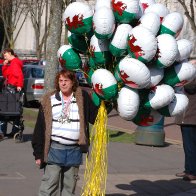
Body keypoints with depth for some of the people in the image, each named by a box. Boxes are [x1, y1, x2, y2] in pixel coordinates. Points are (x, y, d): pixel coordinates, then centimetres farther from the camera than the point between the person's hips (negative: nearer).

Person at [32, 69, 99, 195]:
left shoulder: (82, 97, 4)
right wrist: (38, 153, -1)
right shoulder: (48, 100, 1)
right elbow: (40, 128, 2)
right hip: (54, 149, -2)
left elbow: (94, 117, 5)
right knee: (50, 186, -4)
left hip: (74, 151, 2)